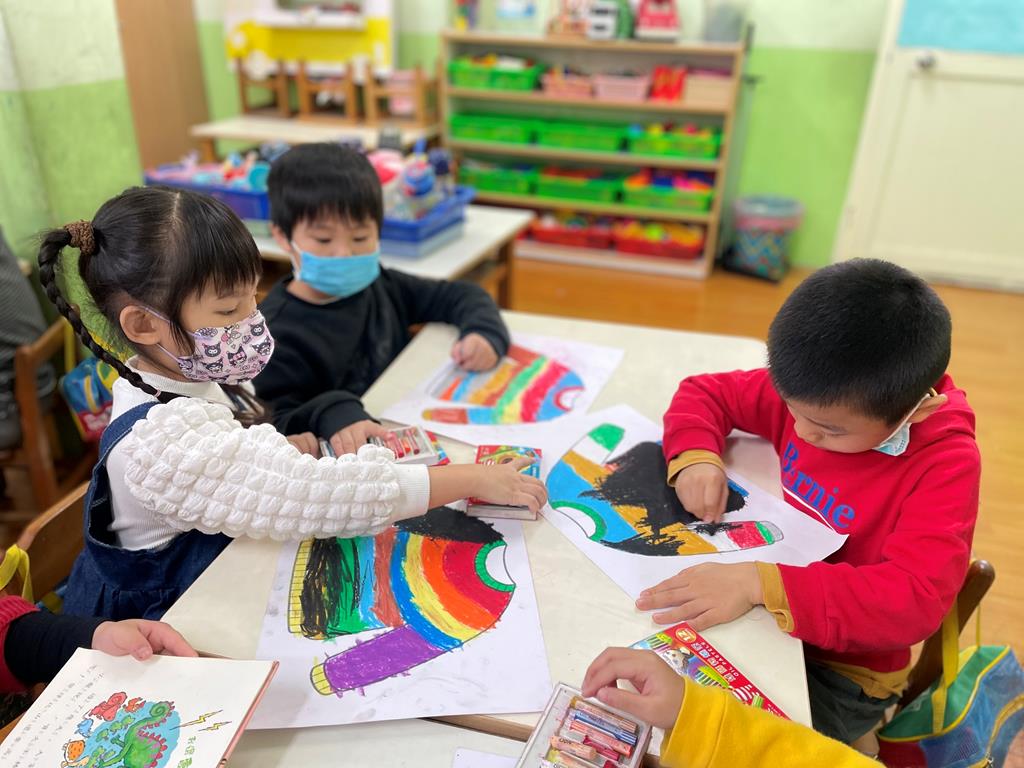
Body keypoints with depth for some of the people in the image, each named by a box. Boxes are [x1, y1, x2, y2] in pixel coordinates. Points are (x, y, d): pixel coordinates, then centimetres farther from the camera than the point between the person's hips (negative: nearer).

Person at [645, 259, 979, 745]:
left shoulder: (946, 466, -23)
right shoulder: (815, 393, -11)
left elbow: (913, 601, -34)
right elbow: (705, 393, 0)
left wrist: (759, 584, -42)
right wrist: (696, 458, -20)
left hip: (839, 669, -4)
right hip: (767, 613, 4)